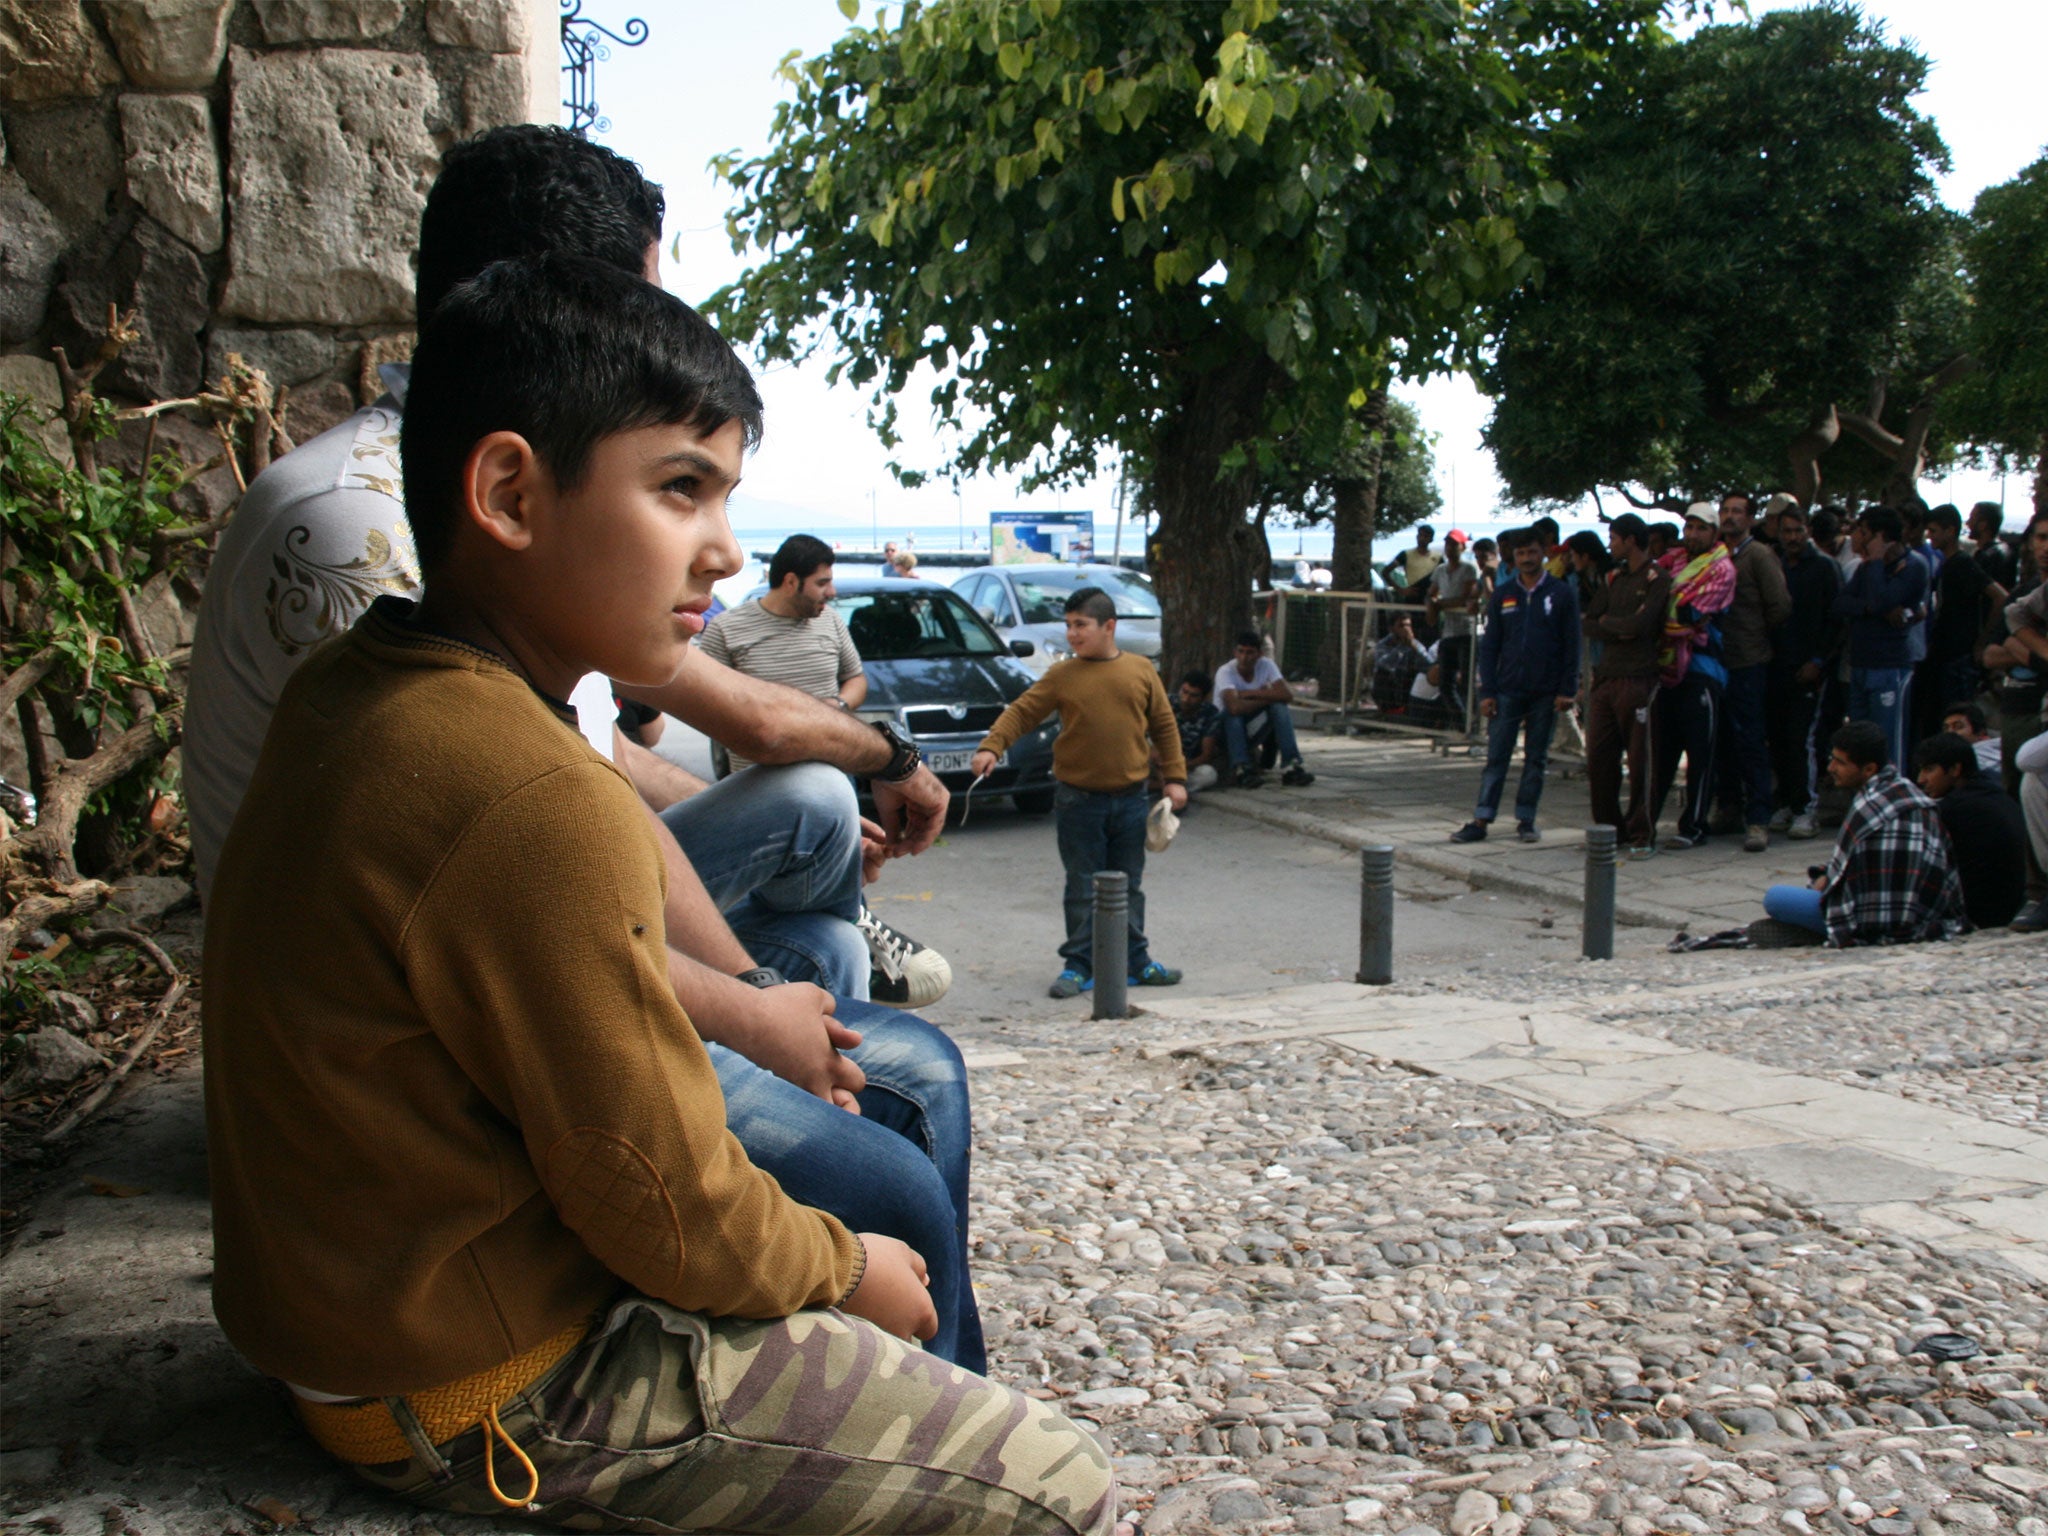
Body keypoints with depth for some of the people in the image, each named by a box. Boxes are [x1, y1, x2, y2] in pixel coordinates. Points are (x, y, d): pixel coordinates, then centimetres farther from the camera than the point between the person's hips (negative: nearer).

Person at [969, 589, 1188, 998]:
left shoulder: (1141, 670, 2)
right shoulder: (1061, 675, -2)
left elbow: (1164, 725, 8)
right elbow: (1021, 712, -3)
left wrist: (1174, 777, 6)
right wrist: (990, 747, -18)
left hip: (1130, 798, 2)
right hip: (1078, 799, -2)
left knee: (1129, 886, 12)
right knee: (1082, 887, 4)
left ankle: (1135, 961, 24)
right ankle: (1078, 966, 12)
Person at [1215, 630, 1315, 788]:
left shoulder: (1266, 665, -11)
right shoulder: (1225, 672, -24)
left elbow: (1287, 694, -25)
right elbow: (1234, 707, -41)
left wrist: (1250, 693, -27)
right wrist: (1265, 697, -26)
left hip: (1254, 729, 4)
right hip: (1228, 729, -4)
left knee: (1279, 706, -22)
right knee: (1234, 710, -34)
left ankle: (1291, 765, -30)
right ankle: (1241, 769, -39)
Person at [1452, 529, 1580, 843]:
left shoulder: (1562, 593, 1)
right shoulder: (1503, 595, 7)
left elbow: (1571, 645, 1)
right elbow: (1489, 646, 7)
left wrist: (1567, 690, -6)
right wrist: (1487, 691, 0)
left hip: (1546, 693, -1)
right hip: (1508, 689, 1)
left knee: (1536, 758, 6)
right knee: (1496, 756, -1)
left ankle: (1526, 820, 14)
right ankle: (1481, 821, -1)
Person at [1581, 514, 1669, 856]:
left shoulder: (1657, 579, -4)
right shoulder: (1614, 578, 18)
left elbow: (1640, 624, -17)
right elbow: (1589, 624, 11)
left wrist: (1607, 622, 0)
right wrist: (1619, 630, -7)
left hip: (1638, 679, -7)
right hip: (1605, 676, 7)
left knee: (1640, 760, -3)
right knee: (1599, 757, 7)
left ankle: (1642, 835, 5)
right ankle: (1608, 827, 19)